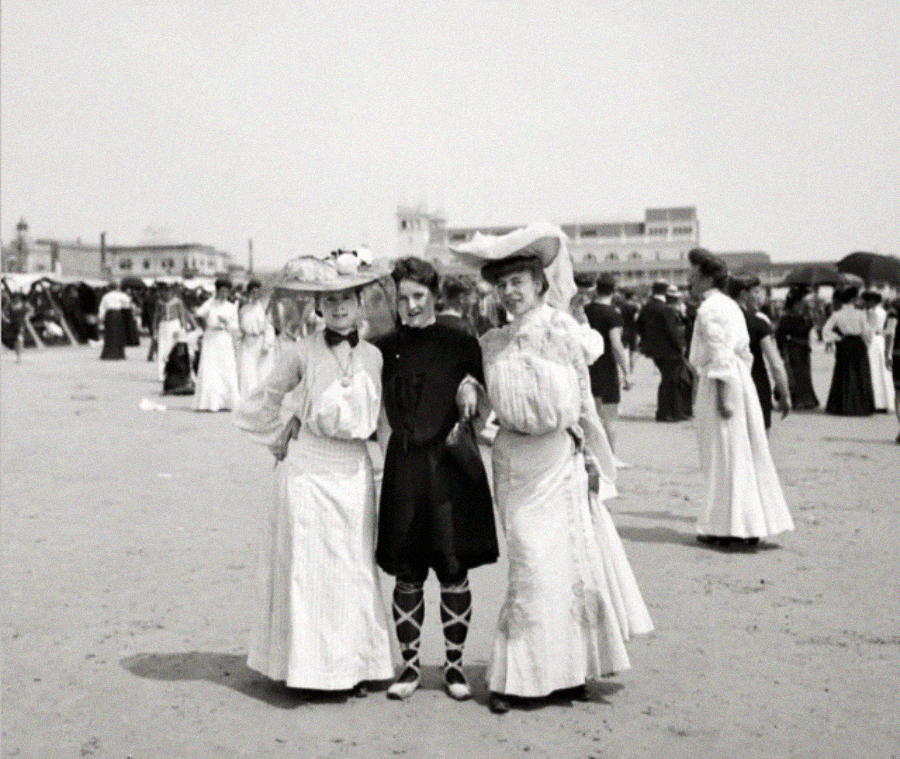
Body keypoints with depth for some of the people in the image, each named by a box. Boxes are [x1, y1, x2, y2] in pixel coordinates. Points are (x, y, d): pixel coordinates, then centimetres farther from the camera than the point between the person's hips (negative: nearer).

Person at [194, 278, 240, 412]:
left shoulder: (232, 307, 12)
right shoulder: (210, 304, 8)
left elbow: (235, 327, 8)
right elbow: (200, 313, -11)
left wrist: (226, 323, -9)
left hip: (225, 341, 1)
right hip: (210, 339, -1)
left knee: (227, 371, -3)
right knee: (208, 371, -8)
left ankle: (227, 402, 2)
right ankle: (208, 402, -7)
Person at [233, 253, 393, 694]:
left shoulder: (373, 356, 3)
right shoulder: (302, 353, -5)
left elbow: (366, 420, 10)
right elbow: (260, 405, 6)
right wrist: (283, 437, 8)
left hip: (353, 472, 3)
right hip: (307, 471, -3)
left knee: (353, 570, 8)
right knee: (306, 569, 2)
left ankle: (352, 665, 19)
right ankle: (308, 665, 14)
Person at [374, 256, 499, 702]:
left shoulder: (460, 343, 0)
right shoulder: (385, 348, 6)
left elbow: (483, 405, 3)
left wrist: (470, 387, -17)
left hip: (451, 468, -1)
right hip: (404, 469, 2)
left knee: (453, 571, 5)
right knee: (406, 574, 7)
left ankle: (454, 665, 21)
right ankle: (409, 665, 22)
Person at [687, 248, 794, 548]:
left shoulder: (708, 309, -12)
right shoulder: (731, 306, 16)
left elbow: (720, 355, -19)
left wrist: (722, 395, -21)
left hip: (719, 382, -9)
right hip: (741, 380, 9)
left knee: (724, 458, -3)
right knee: (746, 455, 11)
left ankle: (725, 527, 3)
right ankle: (751, 525, 18)